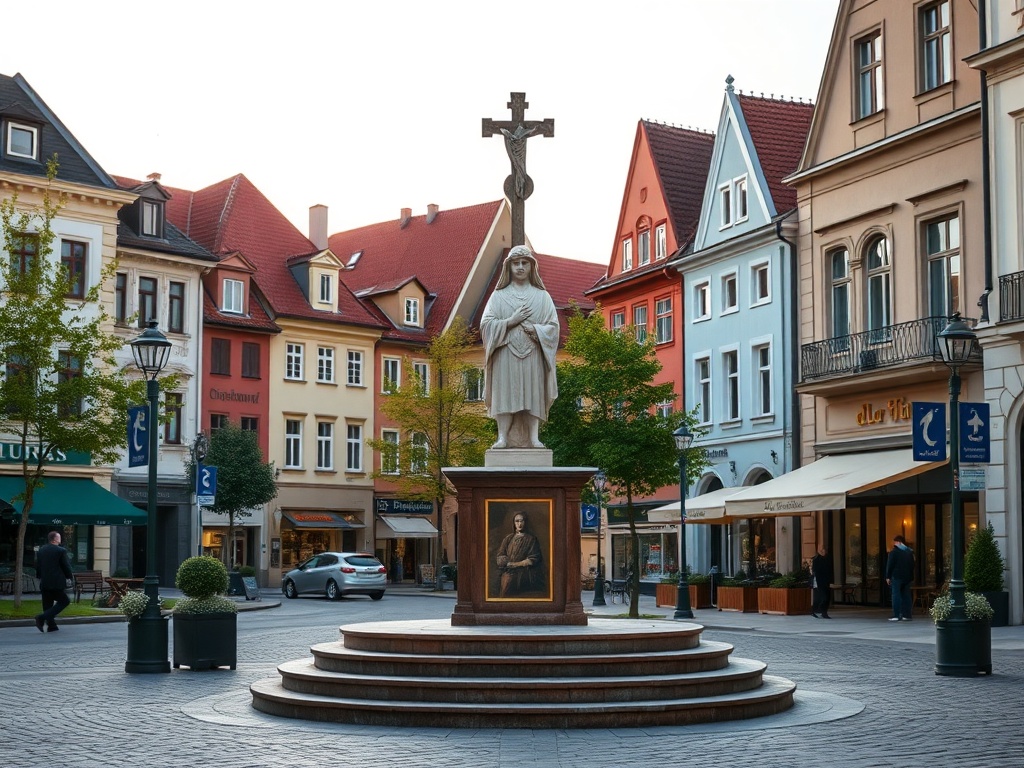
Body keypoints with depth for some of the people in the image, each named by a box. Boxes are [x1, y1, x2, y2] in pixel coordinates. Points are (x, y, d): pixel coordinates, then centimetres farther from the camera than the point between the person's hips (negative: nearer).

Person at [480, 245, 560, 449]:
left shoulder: (542, 296, 12)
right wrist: (510, 322, -10)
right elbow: (486, 323, 1)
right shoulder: (499, 295, 10)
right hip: (505, 354, -1)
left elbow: (553, 326, 5)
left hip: (533, 355, 1)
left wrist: (536, 329, -13)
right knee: (505, 394, -7)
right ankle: (503, 438, -8)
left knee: (533, 394, -3)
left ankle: (534, 438, -3)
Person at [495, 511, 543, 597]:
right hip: (508, 572, 3)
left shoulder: (531, 539, 9)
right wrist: (509, 563, -7)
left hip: (524, 573, -3)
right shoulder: (508, 538, 19)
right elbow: (500, 556, 13)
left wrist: (516, 564, -6)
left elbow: (533, 559, 1)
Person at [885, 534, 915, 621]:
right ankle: (906, 615, 5)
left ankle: (896, 616, -10)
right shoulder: (909, 552, 13)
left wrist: (888, 577, -4)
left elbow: (890, 565, -9)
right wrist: (911, 577, 19)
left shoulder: (894, 552, -7)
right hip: (907, 577, 6)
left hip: (897, 577, -6)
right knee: (906, 596, 8)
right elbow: (912, 565, 16)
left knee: (896, 595, -5)